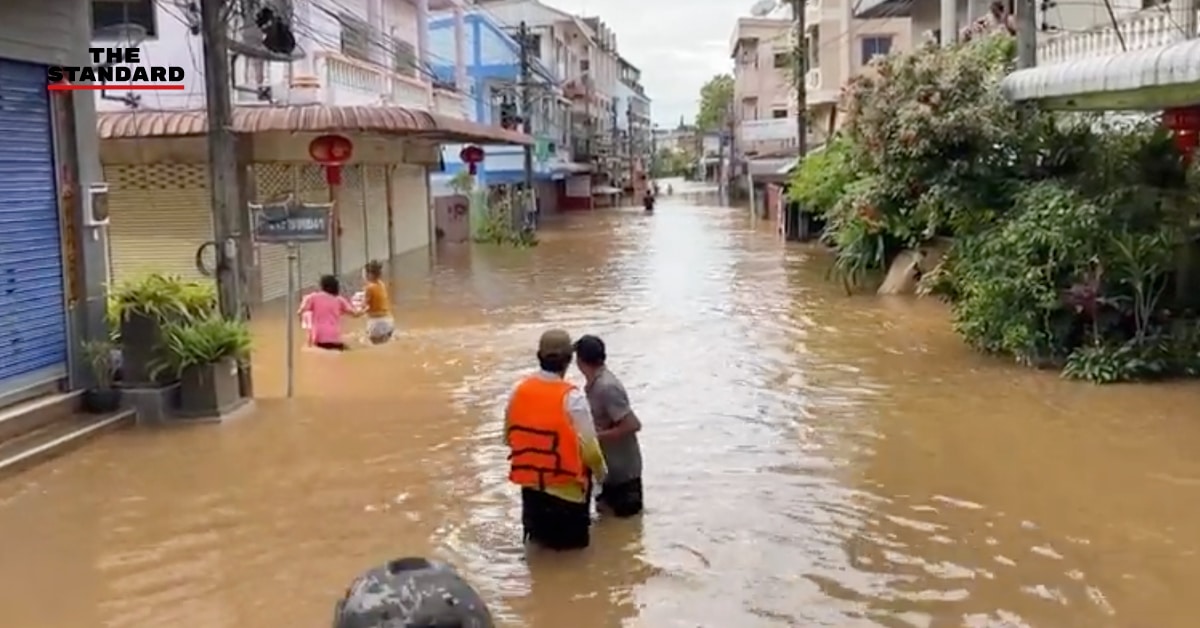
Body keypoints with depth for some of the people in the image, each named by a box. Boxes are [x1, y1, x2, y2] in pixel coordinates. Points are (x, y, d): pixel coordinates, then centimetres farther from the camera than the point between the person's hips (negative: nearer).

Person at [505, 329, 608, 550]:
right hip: (566, 486, -5)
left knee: (539, 542, 21)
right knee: (572, 546, 12)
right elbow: (588, 446, -17)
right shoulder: (571, 397, -20)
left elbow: (509, 436, 6)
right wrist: (601, 471, 2)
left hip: (530, 483, 5)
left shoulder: (520, 390, -5)